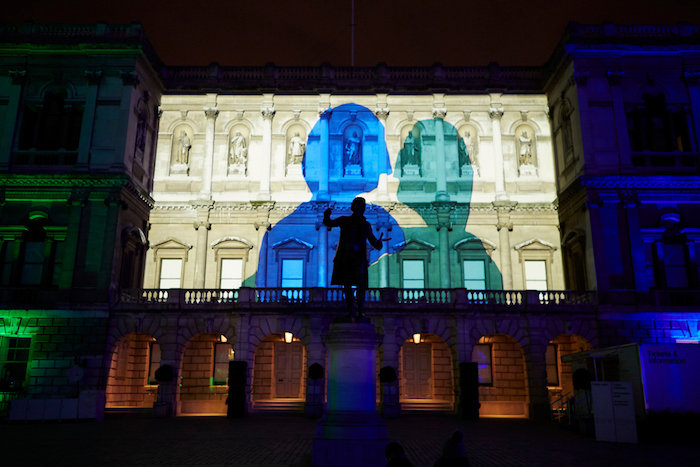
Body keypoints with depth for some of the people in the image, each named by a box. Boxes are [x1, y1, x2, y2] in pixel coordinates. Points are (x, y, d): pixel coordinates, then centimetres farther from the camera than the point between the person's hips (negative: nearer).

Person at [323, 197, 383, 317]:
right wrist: (326, 216, -26)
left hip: (359, 258, -1)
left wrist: (379, 242, -12)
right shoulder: (345, 220, 9)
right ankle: (350, 310, 15)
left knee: (360, 285, -10)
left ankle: (360, 311, -4)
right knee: (347, 285, 4)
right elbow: (329, 223, -2)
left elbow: (373, 241, 12)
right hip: (345, 257, 1)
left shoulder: (366, 225, 10)